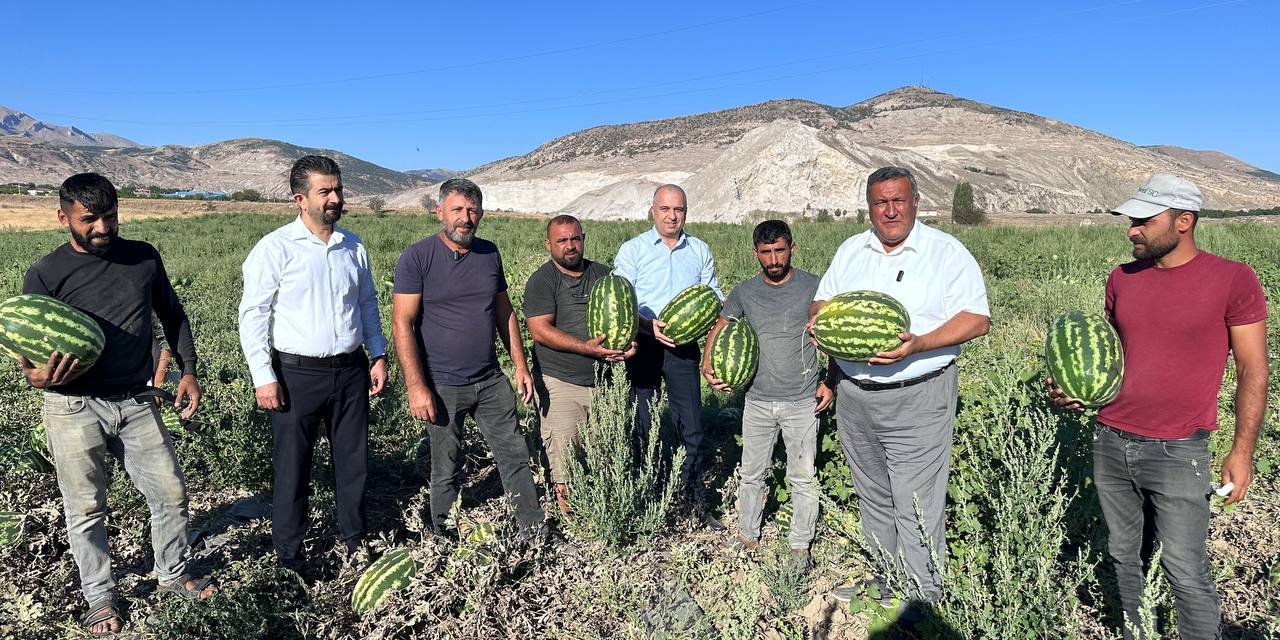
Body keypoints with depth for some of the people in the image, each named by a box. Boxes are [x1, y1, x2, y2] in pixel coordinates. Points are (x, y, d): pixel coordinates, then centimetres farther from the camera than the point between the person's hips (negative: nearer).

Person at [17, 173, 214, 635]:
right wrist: (37, 377, -27)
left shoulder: (144, 258, 1)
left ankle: (174, 574, 32)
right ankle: (100, 599, 29)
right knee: (86, 511, 9)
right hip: (74, 409, -2)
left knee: (171, 494, 9)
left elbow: (172, 315, 13)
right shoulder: (44, 275, -6)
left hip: (137, 403, 3)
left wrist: (188, 370, 5)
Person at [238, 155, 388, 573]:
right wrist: (263, 377, -13)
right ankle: (289, 555, 23)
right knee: (292, 467, 6)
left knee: (354, 460, 14)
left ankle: (354, 540, 32)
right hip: (296, 374, -5)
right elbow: (253, 314, -9)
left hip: (350, 370, 5)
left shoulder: (353, 247, 8)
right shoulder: (276, 248, -9)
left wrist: (378, 355, 10)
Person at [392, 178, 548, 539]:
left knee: (515, 457, 9)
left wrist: (520, 365, 10)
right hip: (442, 387, -4)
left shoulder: (489, 253, 6)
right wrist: (416, 388, -18)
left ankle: (536, 536, 22)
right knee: (447, 472, 9)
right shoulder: (417, 257, -10)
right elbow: (402, 323, -13)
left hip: (491, 381, 5)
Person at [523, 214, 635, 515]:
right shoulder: (541, 281, -3)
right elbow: (540, 331, -14)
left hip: (604, 379, 4)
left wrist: (628, 341, -6)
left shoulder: (603, 274, 13)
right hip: (560, 383, -4)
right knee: (563, 451, -5)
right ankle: (567, 509, 12)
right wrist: (585, 347, -23)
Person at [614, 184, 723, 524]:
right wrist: (648, 324, -22)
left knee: (691, 427, 5)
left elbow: (715, 297, 15)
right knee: (642, 425, 6)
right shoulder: (632, 250, 1)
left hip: (683, 347, 2)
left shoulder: (700, 251, 10)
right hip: (644, 345, -2)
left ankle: (695, 500, 19)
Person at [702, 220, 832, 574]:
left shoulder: (813, 288, -6)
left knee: (802, 477, 6)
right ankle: (747, 535, 30)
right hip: (757, 401, 3)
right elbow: (719, 328, 12)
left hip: (801, 402, -3)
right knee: (752, 473, 14)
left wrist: (830, 382, -6)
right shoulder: (744, 293, 2)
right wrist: (707, 365, -5)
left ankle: (800, 546, 21)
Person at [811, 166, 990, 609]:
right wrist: (818, 321, -7)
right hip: (853, 396, 5)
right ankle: (889, 579, 33)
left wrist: (918, 345, -26)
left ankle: (923, 600, 14)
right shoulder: (850, 251, 11)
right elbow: (822, 300, 18)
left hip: (917, 399, -5)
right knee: (875, 500, 17)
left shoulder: (947, 252, -5)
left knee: (917, 510, -1)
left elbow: (977, 319, -11)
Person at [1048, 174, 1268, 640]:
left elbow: (1252, 369, -4)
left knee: (1185, 570, -1)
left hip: (1177, 453, -4)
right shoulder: (1122, 279, 6)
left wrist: (1242, 451, -6)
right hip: (1111, 444, 5)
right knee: (1125, 557, 15)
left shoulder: (1233, 280, -6)